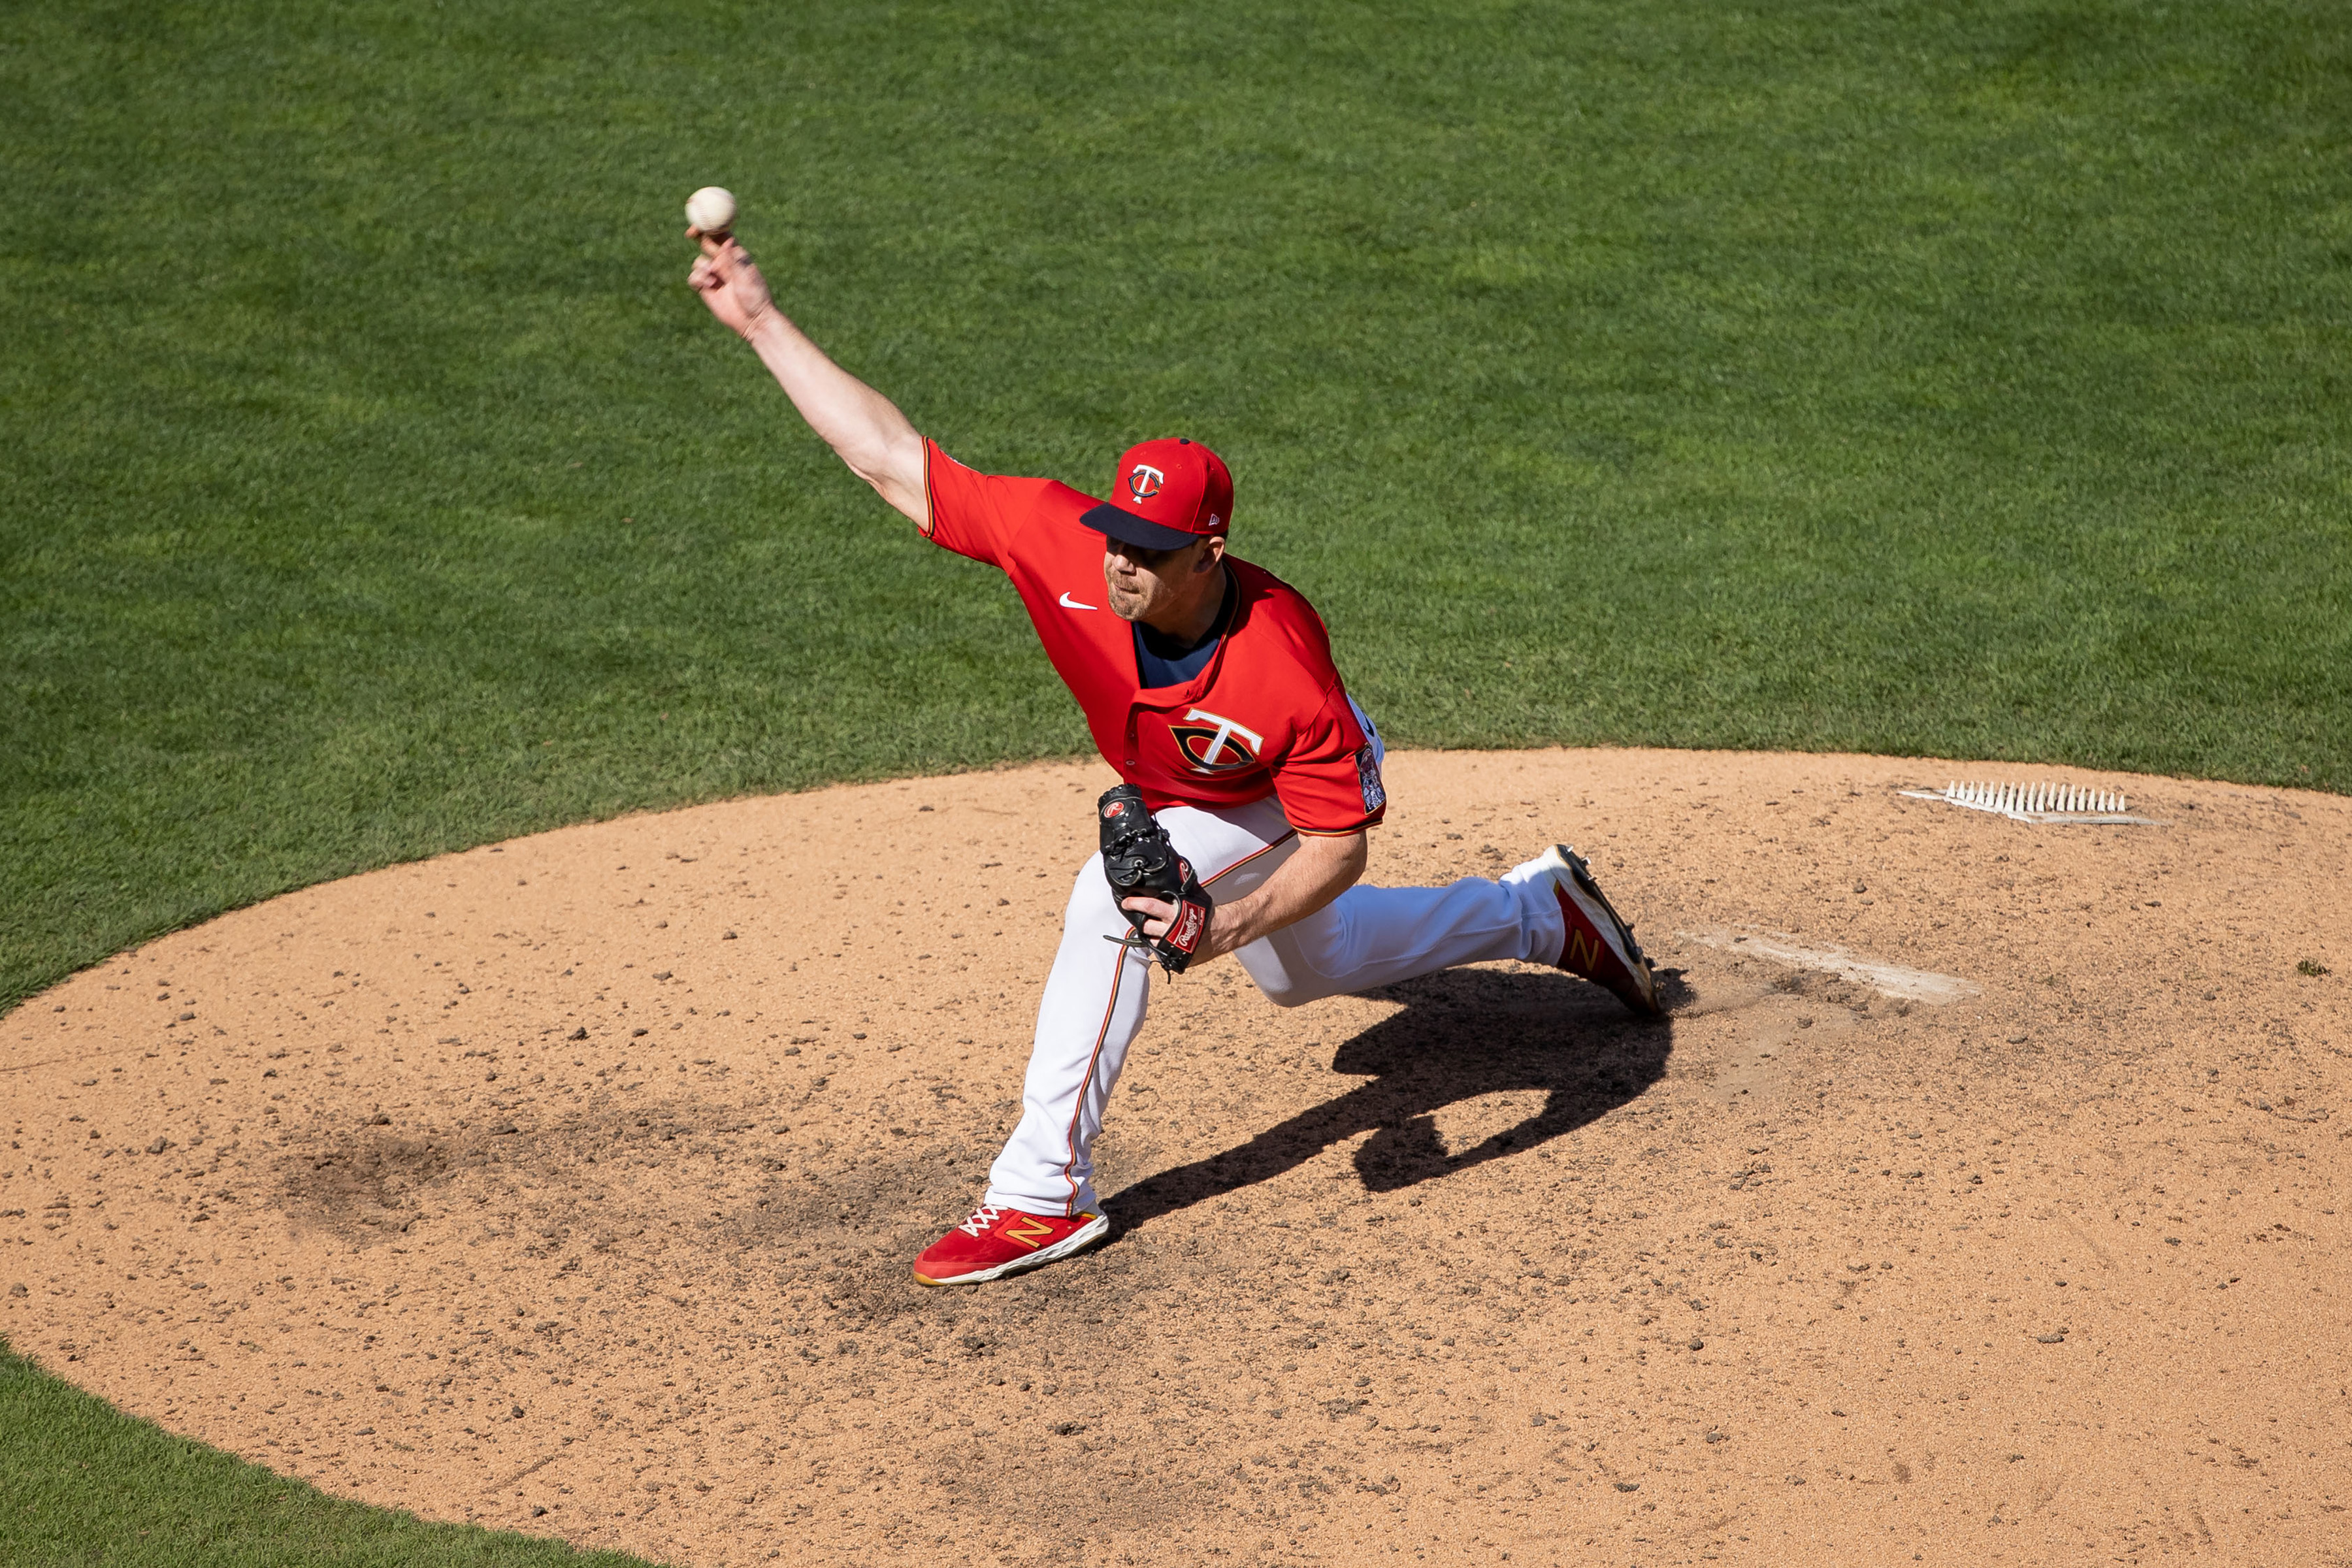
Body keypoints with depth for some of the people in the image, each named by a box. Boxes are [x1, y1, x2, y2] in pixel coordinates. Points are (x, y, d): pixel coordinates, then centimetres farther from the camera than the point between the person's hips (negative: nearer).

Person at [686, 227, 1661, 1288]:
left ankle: (1044, 1193, -21)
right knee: (1302, 970, 30)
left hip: (1294, 797, -7)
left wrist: (1231, 921, -49)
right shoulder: (1061, 542, -35)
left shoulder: (1284, 667, -44)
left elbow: (1338, 843, -33)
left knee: (1115, 900, -31)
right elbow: (892, 458, -33)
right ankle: (1544, 912, 52)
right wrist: (760, 319, -38)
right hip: (1188, 792, 7)